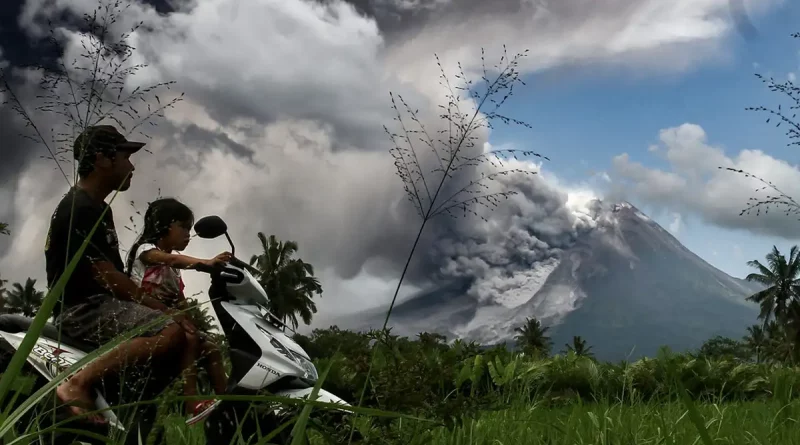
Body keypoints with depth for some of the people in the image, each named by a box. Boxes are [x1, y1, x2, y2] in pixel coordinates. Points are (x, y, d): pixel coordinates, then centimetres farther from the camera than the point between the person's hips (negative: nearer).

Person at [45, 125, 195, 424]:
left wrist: (166, 306, 11)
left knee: (188, 327, 12)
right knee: (173, 331, -30)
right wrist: (164, 309, -20)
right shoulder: (79, 209, -16)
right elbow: (106, 277, -21)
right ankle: (77, 384, -25)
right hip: (83, 307, -11)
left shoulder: (98, 208, 17)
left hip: (101, 302, 11)